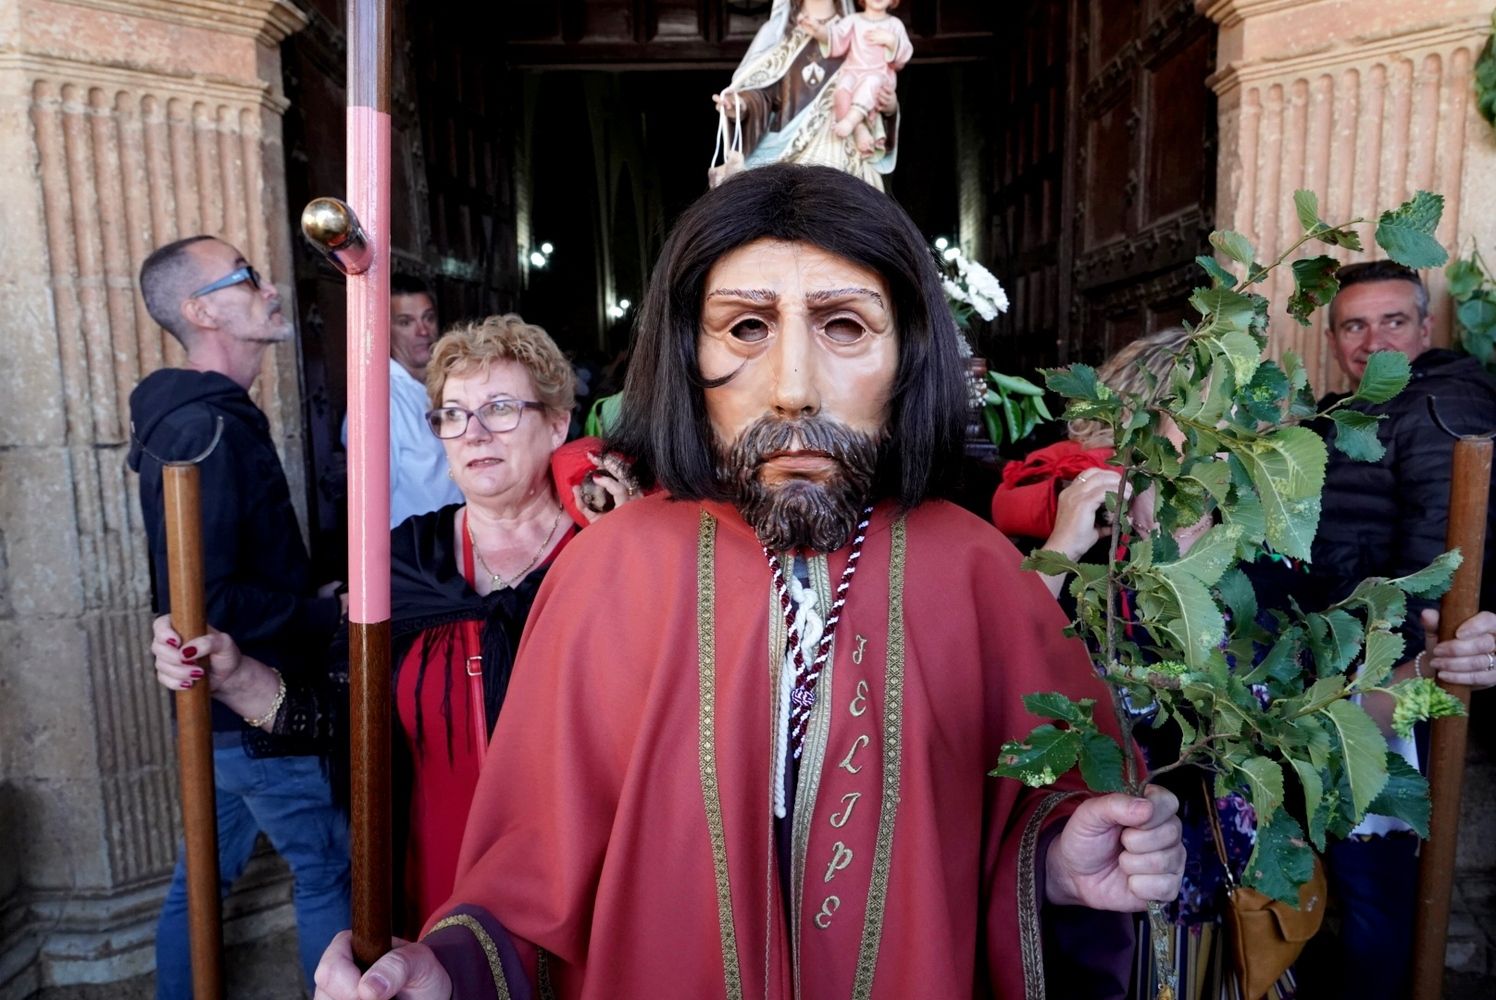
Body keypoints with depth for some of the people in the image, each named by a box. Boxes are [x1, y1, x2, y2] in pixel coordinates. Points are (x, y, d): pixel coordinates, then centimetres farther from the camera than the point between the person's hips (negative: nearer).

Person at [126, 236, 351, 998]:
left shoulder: (201, 416, 11)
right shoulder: (207, 431, -21)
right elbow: (209, 602, -26)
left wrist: (308, 600, 9)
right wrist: (328, 613, -17)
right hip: (253, 704, -9)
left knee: (206, 869, 20)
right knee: (326, 865, 5)